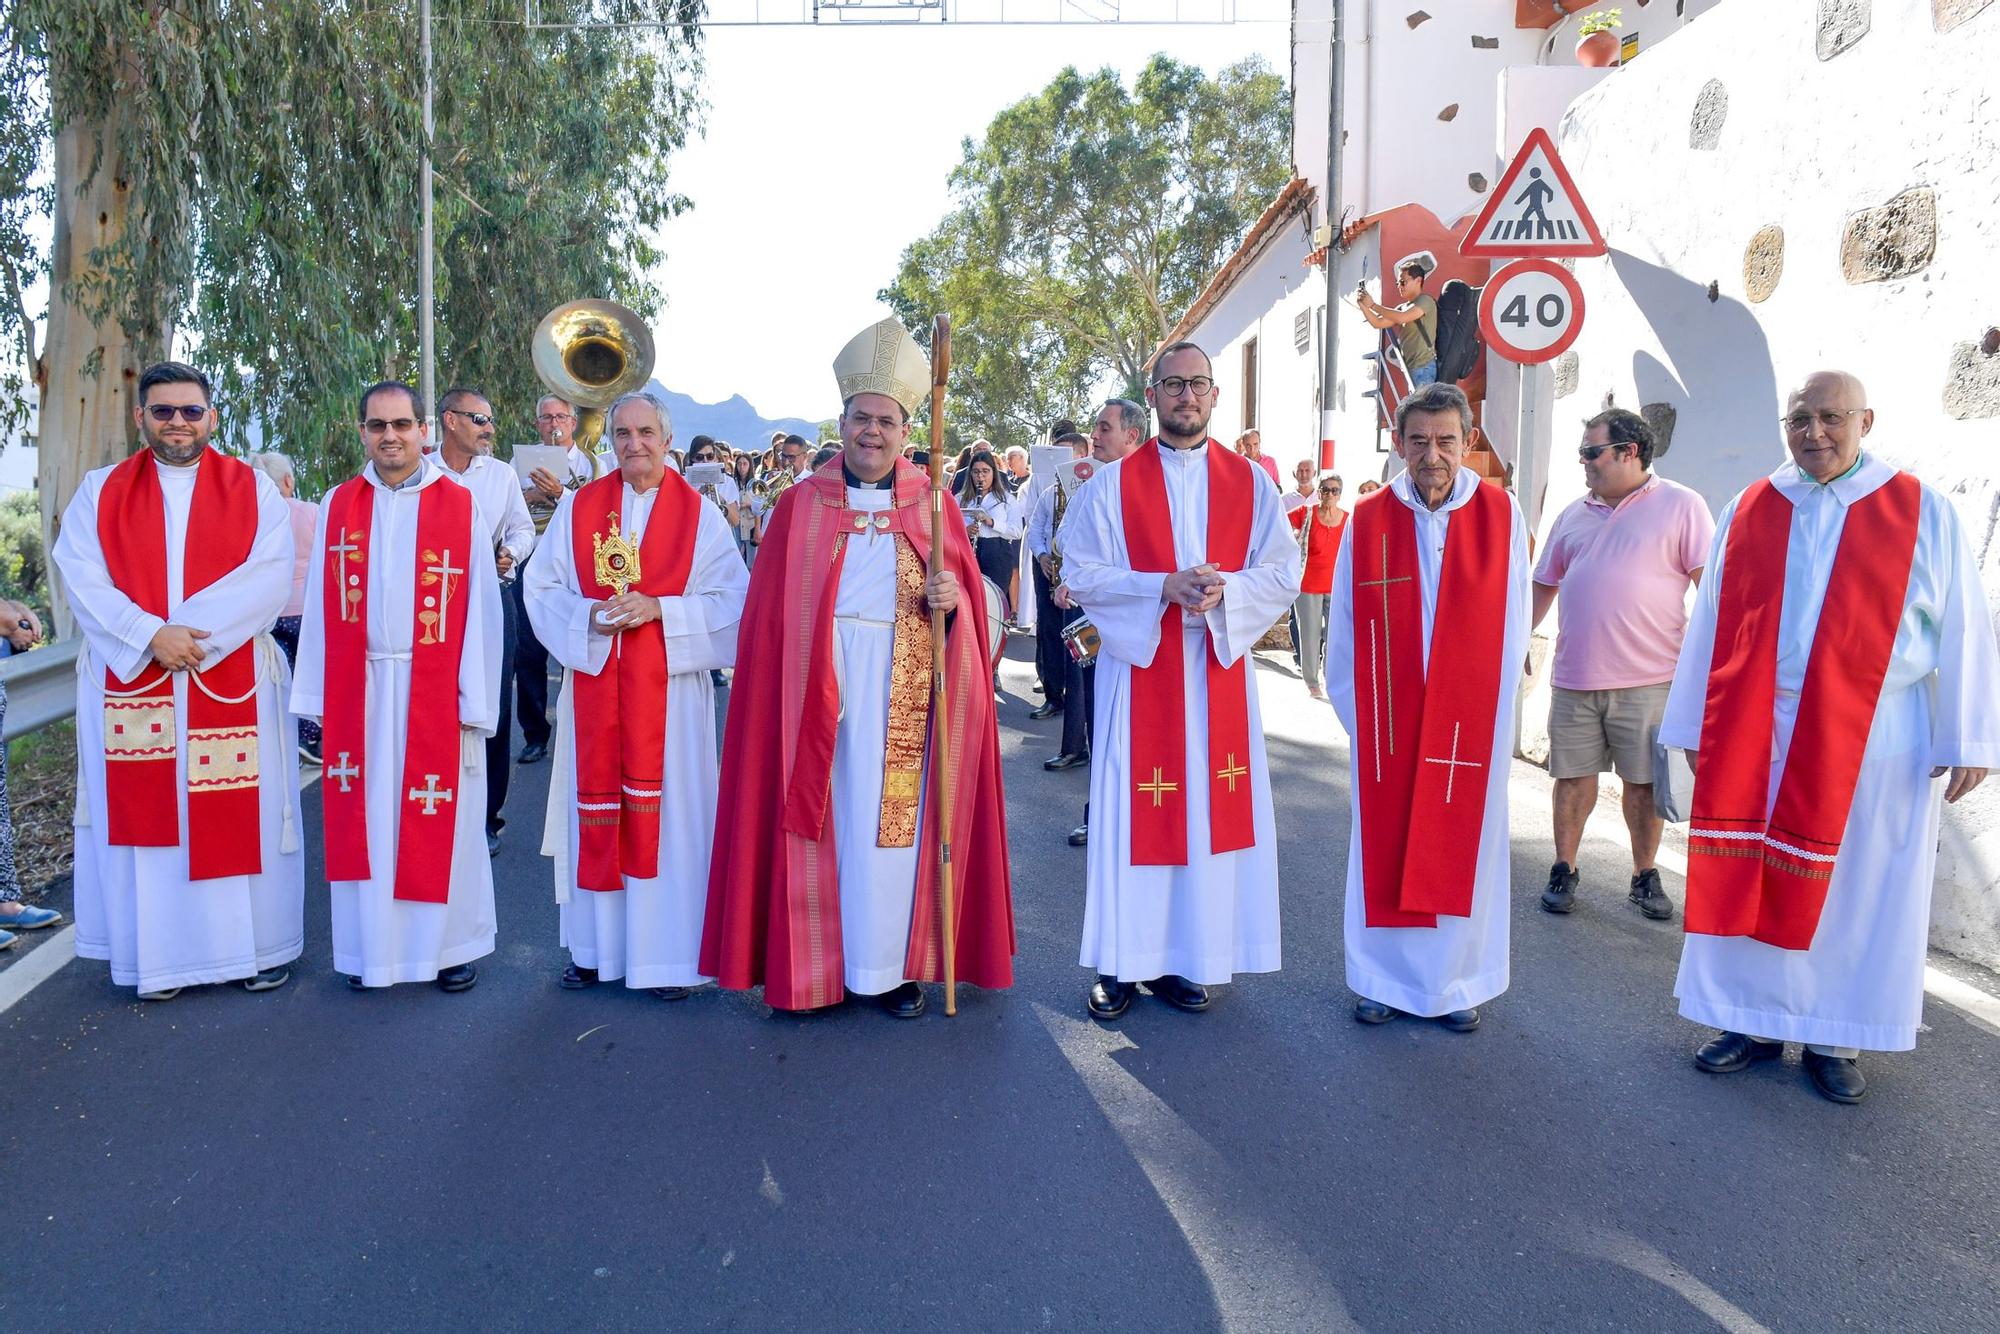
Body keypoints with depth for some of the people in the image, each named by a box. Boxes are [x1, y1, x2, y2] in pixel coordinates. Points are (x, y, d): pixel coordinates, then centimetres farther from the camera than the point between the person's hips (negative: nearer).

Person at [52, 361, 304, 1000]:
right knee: (146, 814, 4)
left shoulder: (253, 489, 4)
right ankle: (159, 954, 15)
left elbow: (268, 579, -8)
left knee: (241, 814, 2)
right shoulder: (100, 492, 9)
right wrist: (151, 635, -17)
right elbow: (82, 578, -3)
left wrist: (189, 633, -17)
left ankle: (258, 944, 13)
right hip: (132, 681, 2)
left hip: (233, 680, -1)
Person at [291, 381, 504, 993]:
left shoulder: (462, 506, -1)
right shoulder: (338, 505, 6)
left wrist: (474, 704, -7)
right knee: (364, 820, 8)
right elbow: (321, 605, 6)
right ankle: (372, 947, 22)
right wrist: (319, 697, 1)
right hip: (357, 692, 2)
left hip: (433, 692, -2)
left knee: (440, 823, 5)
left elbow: (481, 611, -3)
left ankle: (451, 944, 20)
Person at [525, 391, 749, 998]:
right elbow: (541, 586, 7)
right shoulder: (579, 508, 7)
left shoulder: (699, 514, 1)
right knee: (596, 813, 7)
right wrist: (588, 614, -11)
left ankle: (666, 955, 12)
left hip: (669, 687, -2)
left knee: (666, 812, 1)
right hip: (593, 684, 2)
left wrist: (659, 608, -16)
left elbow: (734, 599, -4)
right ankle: (596, 947, 20)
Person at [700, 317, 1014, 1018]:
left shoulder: (933, 504, 7)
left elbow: (969, 594, 7)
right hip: (816, 688, 0)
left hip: (901, 691, 0)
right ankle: (816, 963, 15)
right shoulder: (800, 504, 6)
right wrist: (775, 690, -7)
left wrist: (953, 598, -16)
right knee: (822, 815, 2)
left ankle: (890, 964, 14)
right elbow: (767, 611, 3)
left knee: (894, 818, 2)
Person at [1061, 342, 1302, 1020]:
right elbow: (1079, 572, -4)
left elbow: (1284, 574, 3)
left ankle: (1180, 958, 17)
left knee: (1206, 808, 4)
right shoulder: (1113, 482, 2)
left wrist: (1223, 589, -17)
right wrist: (1163, 586, -17)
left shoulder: (1250, 482, 7)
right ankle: (1120, 962, 11)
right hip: (1137, 670, -2)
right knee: (1131, 814, 0)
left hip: (1218, 672, 2)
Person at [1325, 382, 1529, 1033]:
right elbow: (1343, 637, 2)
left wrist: (1489, 710, -2)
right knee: (1382, 849, 7)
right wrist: (1356, 716, 0)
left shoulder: (1500, 514, -2)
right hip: (1385, 724, 0)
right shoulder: (1367, 521, -2)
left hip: (1471, 723, 0)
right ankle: (1382, 979, 21)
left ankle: (1455, 984, 23)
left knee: (1462, 848, 8)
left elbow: (1512, 626, 1)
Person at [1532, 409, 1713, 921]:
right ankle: (1564, 870, 20)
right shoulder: (1573, 514, 12)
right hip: (1573, 678, 4)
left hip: (1647, 680, -3)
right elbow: (1543, 586, 18)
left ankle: (1645, 877, 21)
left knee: (1643, 781, 5)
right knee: (1572, 776, 7)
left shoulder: (1681, 506, -1)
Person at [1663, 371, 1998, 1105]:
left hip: (1875, 744, -1)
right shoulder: (1747, 513, 5)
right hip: (1752, 740, 2)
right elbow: (1711, 625, 7)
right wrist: (1696, 726, 6)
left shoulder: (1924, 514, 0)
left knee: (1855, 892, 7)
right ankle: (1755, 1020, 21)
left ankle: (1833, 1035, 21)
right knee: (1750, 883, 7)